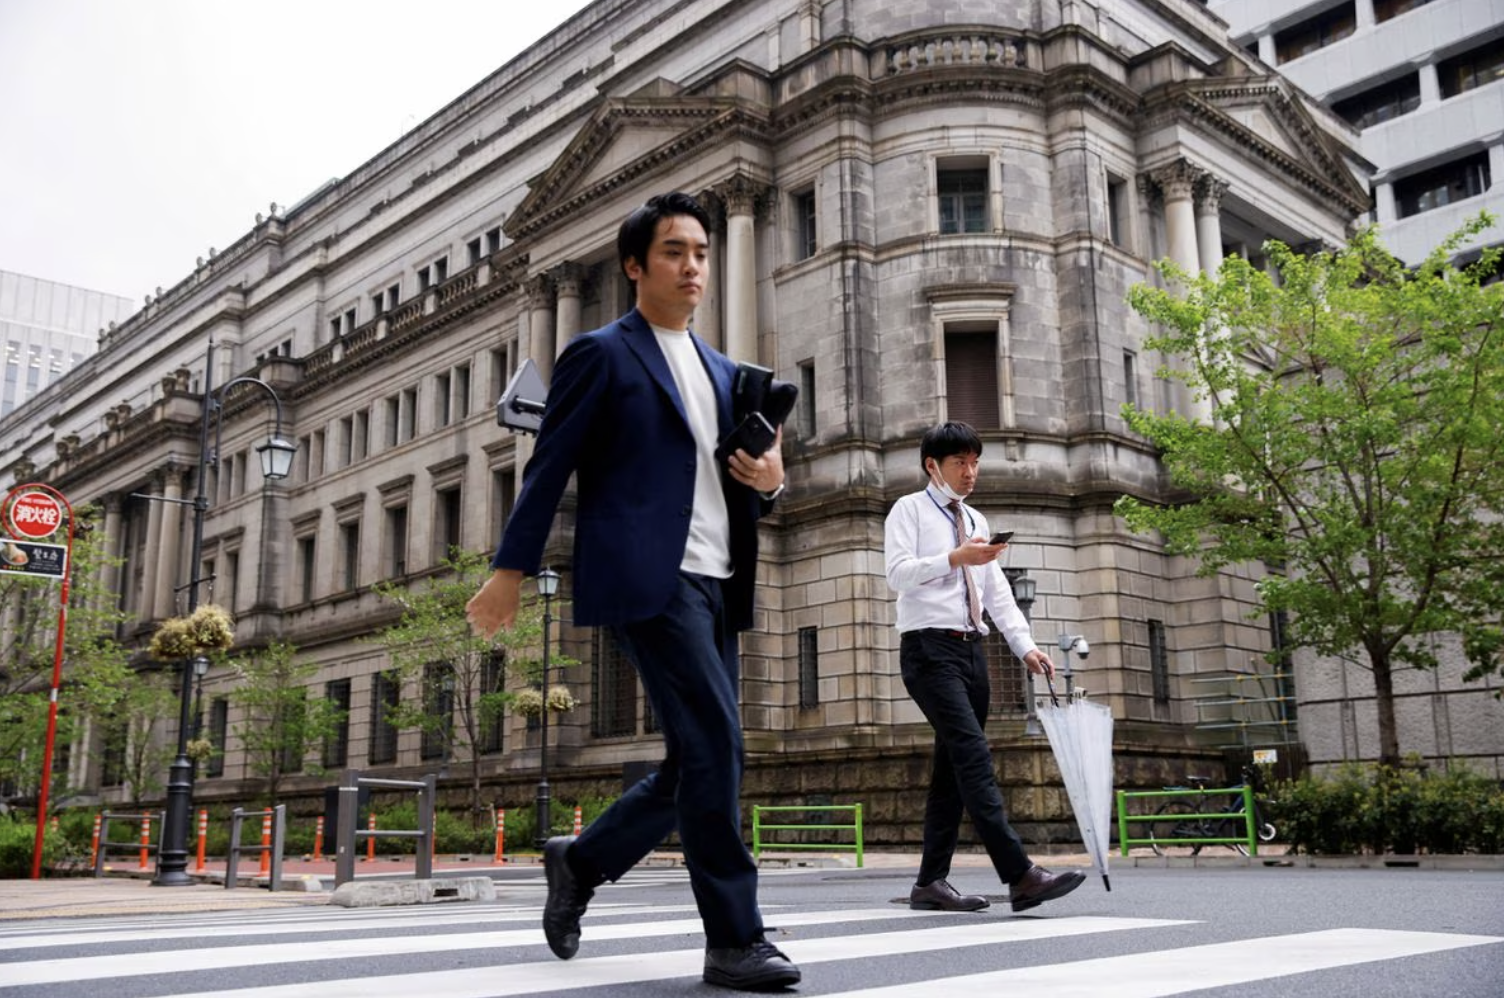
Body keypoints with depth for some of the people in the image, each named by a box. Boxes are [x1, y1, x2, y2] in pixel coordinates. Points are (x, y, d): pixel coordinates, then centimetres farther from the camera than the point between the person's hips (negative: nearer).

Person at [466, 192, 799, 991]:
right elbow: (548, 469, -1)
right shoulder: (600, 354, 3)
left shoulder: (721, 371, 22)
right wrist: (511, 569, -6)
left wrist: (768, 481, 2)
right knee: (713, 744, -14)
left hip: (717, 585, 8)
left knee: (697, 765, 8)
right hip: (647, 579, -8)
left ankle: (579, 862, 28)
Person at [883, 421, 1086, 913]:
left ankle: (931, 882, 11)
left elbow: (997, 591, 16)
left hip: (971, 650, 8)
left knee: (953, 766, 6)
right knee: (974, 755, -19)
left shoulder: (976, 521, 22)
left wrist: (1026, 646, 5)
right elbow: (898, 573, -12)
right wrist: (954, 558, -22)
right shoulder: (909, 510, 3)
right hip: (929, 648, -7)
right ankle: (1020, 875, -27)